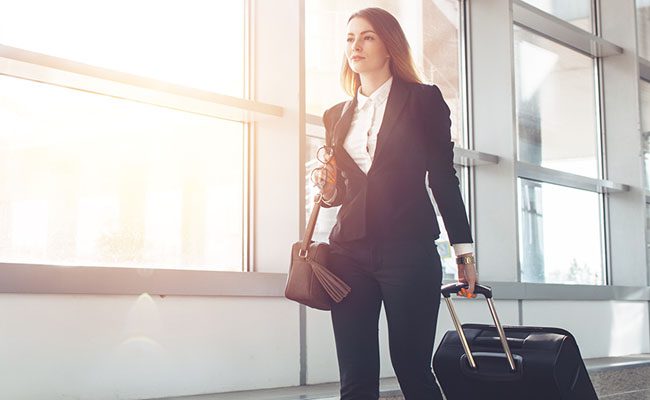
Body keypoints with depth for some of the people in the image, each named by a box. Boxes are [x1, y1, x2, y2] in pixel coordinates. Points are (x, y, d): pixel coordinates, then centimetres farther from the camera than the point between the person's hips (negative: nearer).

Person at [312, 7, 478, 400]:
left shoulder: (423, 99, 5)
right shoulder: (337, 115, 18)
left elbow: (443, 178, 4)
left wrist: (464, 250, 3)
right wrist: (328, 190, 1)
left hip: (409, 251, -4)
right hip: (350, 252, 4)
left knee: (412, 368, -3)